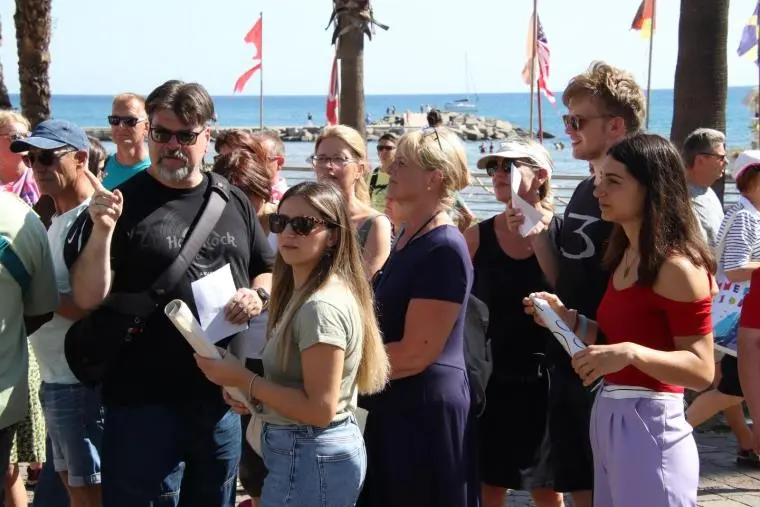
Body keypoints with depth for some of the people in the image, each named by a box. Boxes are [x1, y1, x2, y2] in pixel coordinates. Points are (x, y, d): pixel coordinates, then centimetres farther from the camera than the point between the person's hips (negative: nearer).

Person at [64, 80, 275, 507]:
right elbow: (87, 298, -11)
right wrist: (101, 232, -26)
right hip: (143, 403, -4)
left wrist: (259, 296, -4)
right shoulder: (122, 203, -6)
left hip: (222, 397, 4)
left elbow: (268, 270, 18)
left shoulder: (233, 201, 7)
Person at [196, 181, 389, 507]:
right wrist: (253, 394, 2)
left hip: (308, 459, -10)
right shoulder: (304, 295, 10)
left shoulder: (321, 306, -21)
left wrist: (243, 379, -18)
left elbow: (320, 409, -23)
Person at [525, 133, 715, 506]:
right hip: (607, 417, 9)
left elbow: (701, 370, -18)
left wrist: (631, 353, -32)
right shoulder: (624, 255, 10)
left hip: (649, 424, -9)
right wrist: (566, 319, 2)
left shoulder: (677, 265, -16)